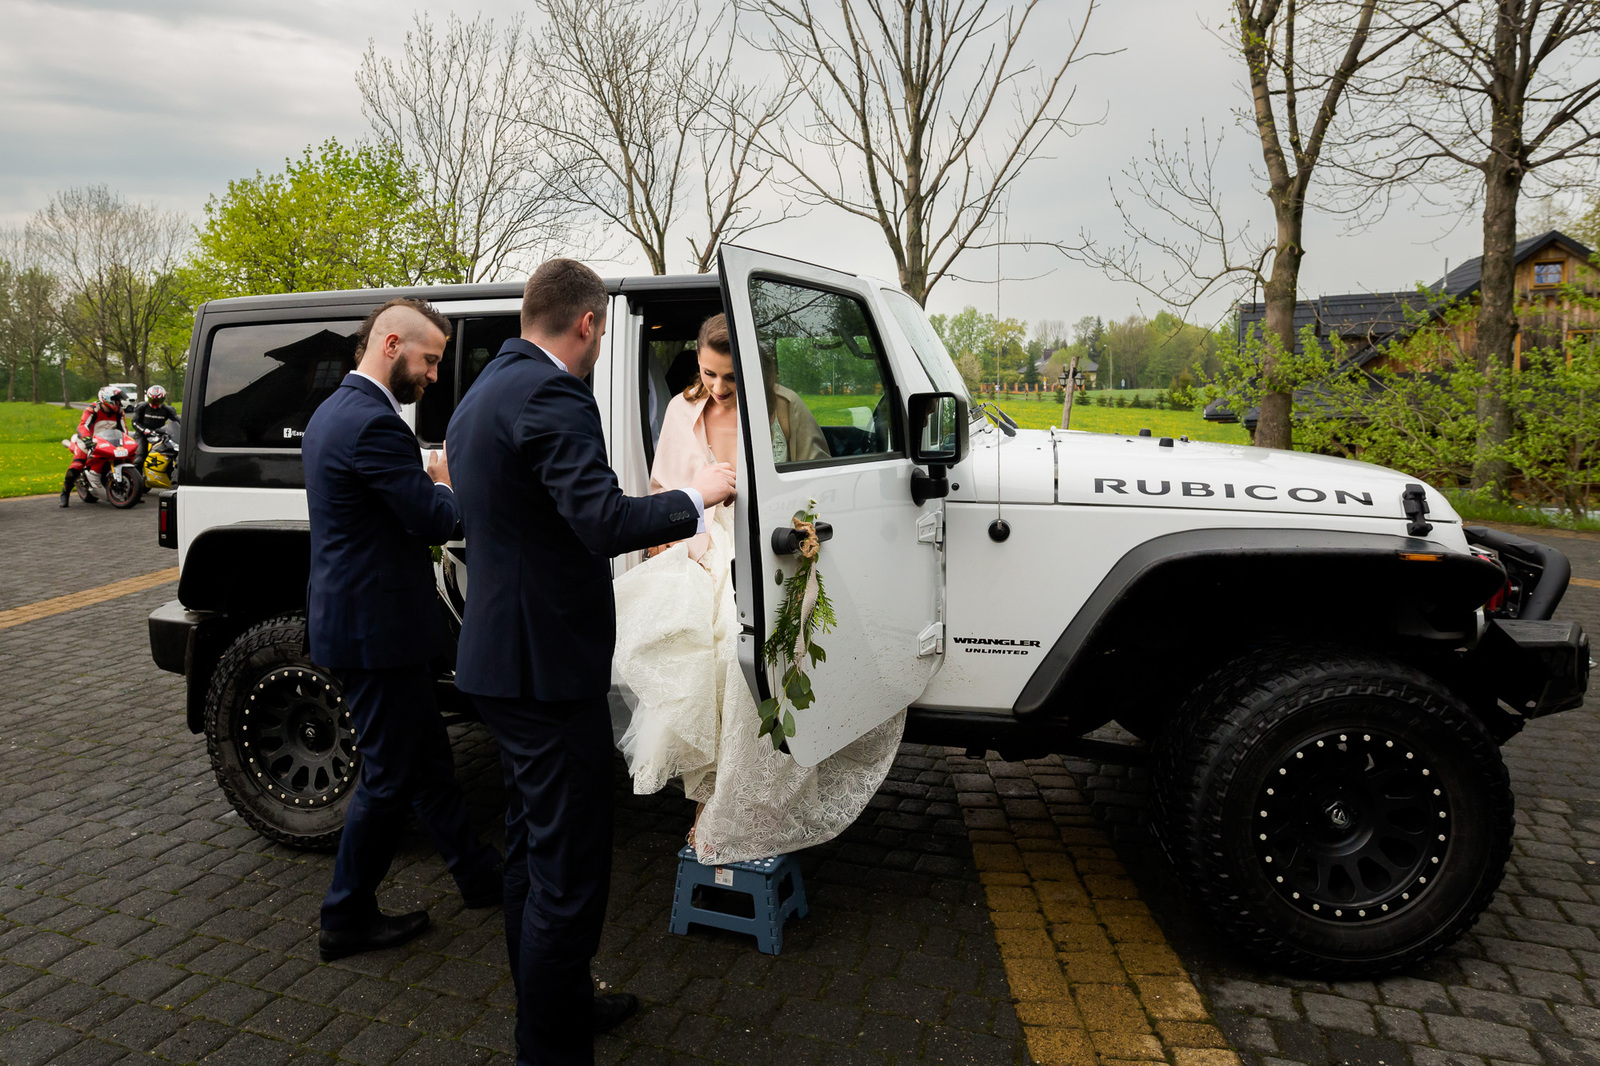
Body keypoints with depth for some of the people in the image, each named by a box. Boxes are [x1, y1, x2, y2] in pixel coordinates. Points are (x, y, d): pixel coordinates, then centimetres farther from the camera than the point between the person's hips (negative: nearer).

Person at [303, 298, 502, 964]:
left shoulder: (333, 411, 12)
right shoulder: (373, 423, -22)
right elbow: (436, 521, -21)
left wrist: (427, 482, 5)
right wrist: (444, 482, -1)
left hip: (354, 616, 11)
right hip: (377, 629, -11)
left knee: (427, 759, 19)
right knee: (389, 778, 4)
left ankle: (479, 875, 33)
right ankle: (347, 920, 21)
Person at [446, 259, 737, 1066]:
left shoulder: (482, 394, 13)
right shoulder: (552, 396, -19)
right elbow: (603, 520, -29)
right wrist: (696, 495, -13)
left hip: (499, 657, 11)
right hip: (548, 665, -11)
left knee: (532, 847, 22)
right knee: (569, 870, 1)